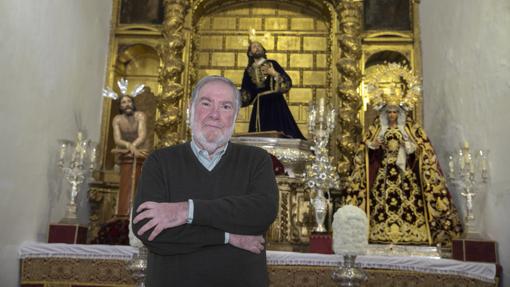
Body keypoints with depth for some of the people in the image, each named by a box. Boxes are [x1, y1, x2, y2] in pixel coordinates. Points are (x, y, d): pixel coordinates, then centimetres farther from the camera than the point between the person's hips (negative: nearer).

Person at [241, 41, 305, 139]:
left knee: (280, 132, -13)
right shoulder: (249, 70, 15)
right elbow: (245, 92, 12)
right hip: (260, 106, 2)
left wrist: (275, 74, -12)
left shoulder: (272, 63, 8)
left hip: (276, 103, -2)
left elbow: (288, 82, 1)